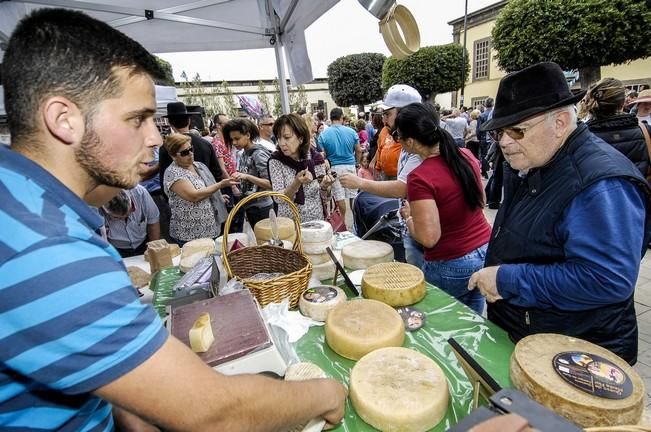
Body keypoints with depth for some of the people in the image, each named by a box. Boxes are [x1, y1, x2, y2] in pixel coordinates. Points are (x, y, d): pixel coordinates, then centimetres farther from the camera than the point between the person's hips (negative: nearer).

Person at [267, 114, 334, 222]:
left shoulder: (316, 158, -4)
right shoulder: (276, 161, -8)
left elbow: (324, 199, 3)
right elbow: (279, 199, -13)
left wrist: (325, 187, -16)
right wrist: (297, 182, -27)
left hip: (317, 221, 2)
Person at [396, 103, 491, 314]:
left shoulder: (420, 177, -24)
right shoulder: (466, 155, -1)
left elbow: (429, 238, -23)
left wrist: (409, 217, -6)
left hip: (451, 266, -7)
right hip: (485, 252, 7)